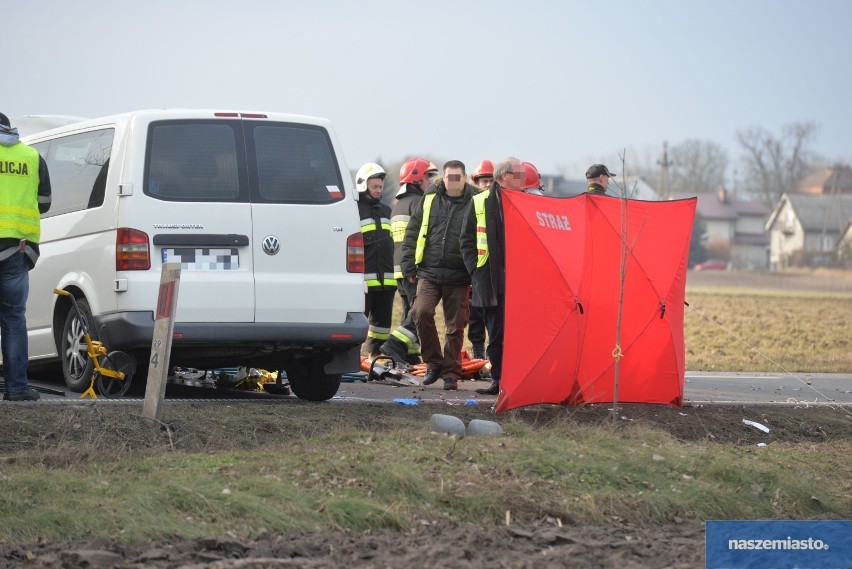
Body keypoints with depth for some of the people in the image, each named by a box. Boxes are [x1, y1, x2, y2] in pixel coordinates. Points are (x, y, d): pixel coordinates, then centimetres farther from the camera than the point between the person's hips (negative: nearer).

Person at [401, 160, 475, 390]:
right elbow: (412, 233, 13)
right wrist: (409, 267, 7)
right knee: (421, 311, -17)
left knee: (455, 326, 2)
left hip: (459, 277, -1)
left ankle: (451, 373, 14)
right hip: (429, 272, 1)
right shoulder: (429, 200, 7)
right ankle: (434, 362, 1)